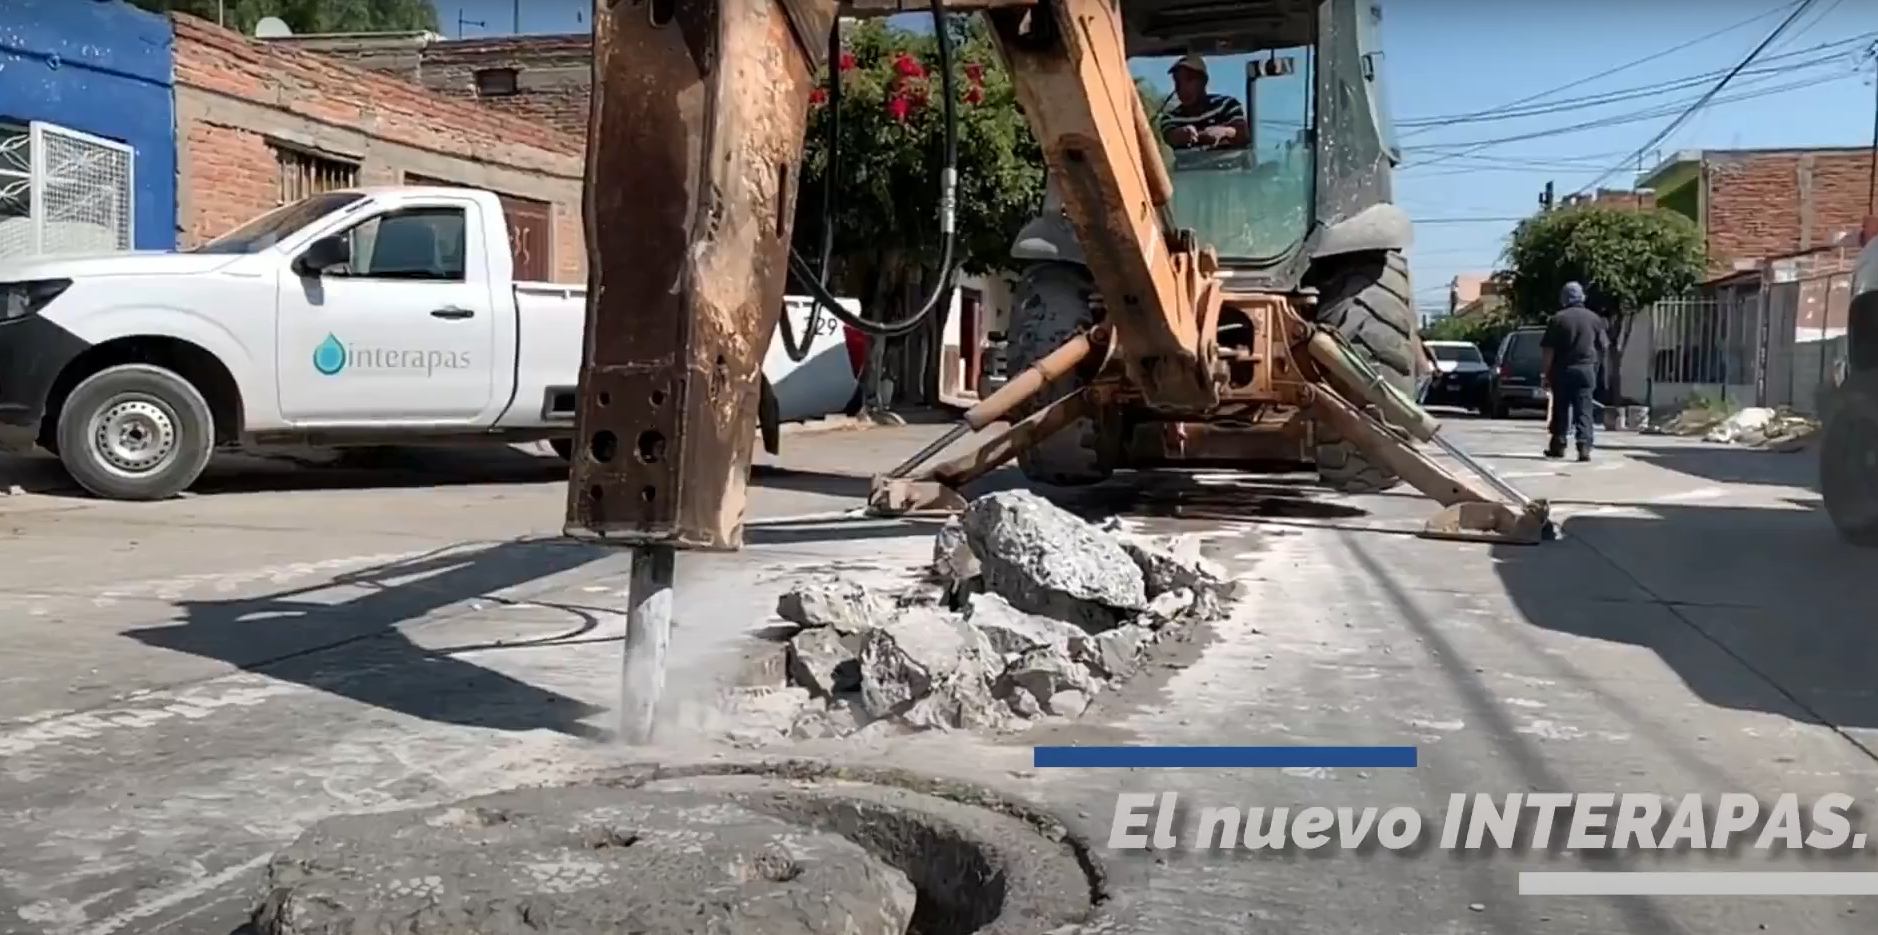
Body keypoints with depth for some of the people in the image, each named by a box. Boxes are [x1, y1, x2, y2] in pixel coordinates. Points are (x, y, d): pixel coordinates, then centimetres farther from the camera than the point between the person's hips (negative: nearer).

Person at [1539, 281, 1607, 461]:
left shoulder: (1558, 319, -4)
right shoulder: (1594, 319, 5)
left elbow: (1547, 350, -8)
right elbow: (1601, 348, 10)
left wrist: (1545, 373, -3)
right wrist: (1595, 368, 23)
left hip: (1562, 371, -1)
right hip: (1586, 370, 1)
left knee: (1560, 410, 9)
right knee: (1584, 410, 0)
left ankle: (1558, 446, 16)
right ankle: (1584, 447, -11)